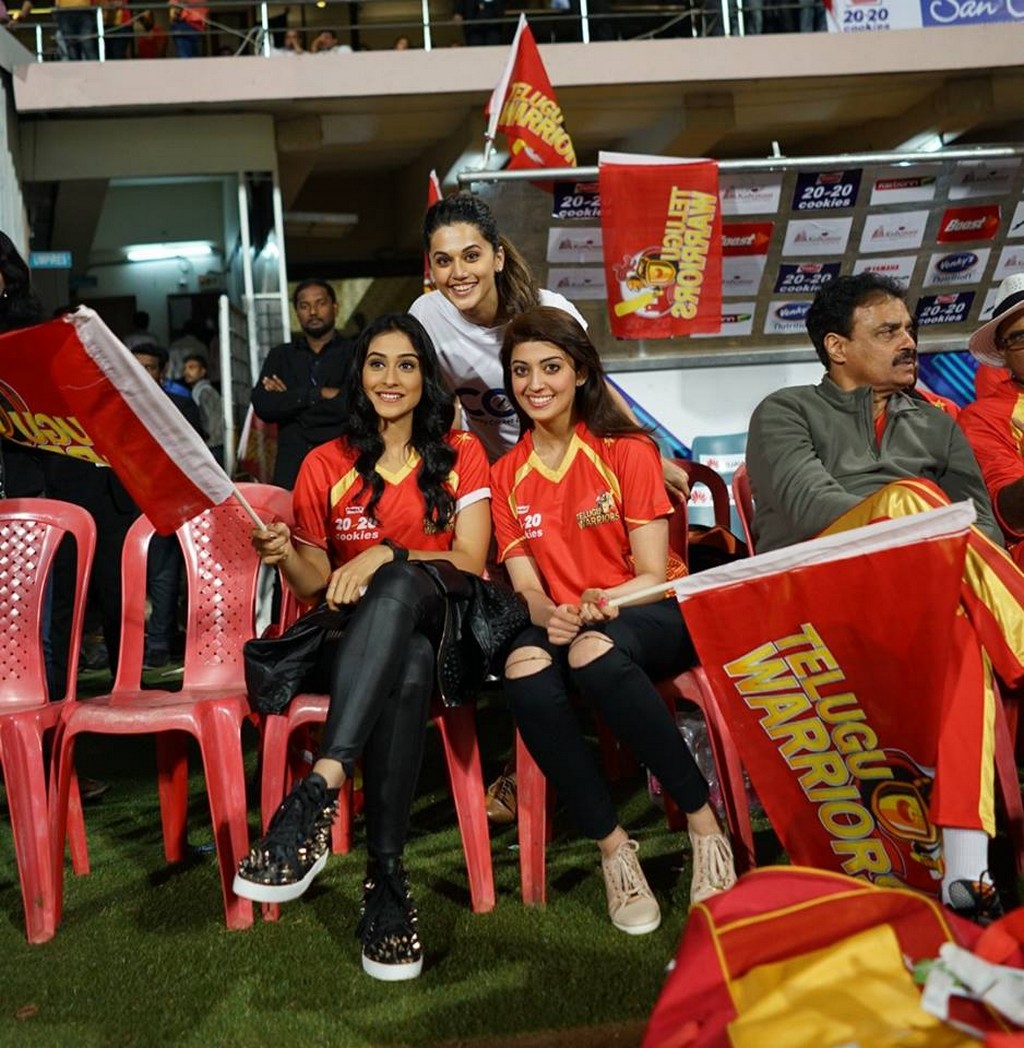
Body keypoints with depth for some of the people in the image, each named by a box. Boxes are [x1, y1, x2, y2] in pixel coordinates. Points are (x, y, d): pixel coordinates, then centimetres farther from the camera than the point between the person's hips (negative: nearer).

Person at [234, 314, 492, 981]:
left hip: (439, 624, -1)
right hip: (358, 637, 1)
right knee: (408, 667, -39)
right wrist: (286, 556, -13)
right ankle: (387, 871, -41)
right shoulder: (326, 466, 11)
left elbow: (471, 563, -2)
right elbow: (315, 586, 11)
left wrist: (385, 555, -17)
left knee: (400, 586, -39)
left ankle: (321, 789, -50)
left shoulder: (461, 454, 10)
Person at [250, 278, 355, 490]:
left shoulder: (354, 354, 6)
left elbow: (352, 406, -10)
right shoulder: (280, 356, 17)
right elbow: (262, 405, 2)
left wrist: (288, 400, 0)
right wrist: (320, 394, -6)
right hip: (292, 466, 3)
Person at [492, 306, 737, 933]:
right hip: (565, 624, 3)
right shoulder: (507, 475, 10)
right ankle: (613, 845, -21)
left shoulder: (626, 451, -2)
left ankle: (704, 822, -22)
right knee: (524, 667, -34)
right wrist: (547, 613, -21)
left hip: (652, 617, -3)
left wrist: (602, 602, -26)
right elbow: (525, 585, 3)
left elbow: (653, 575, -6)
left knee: (594, 653, -39)